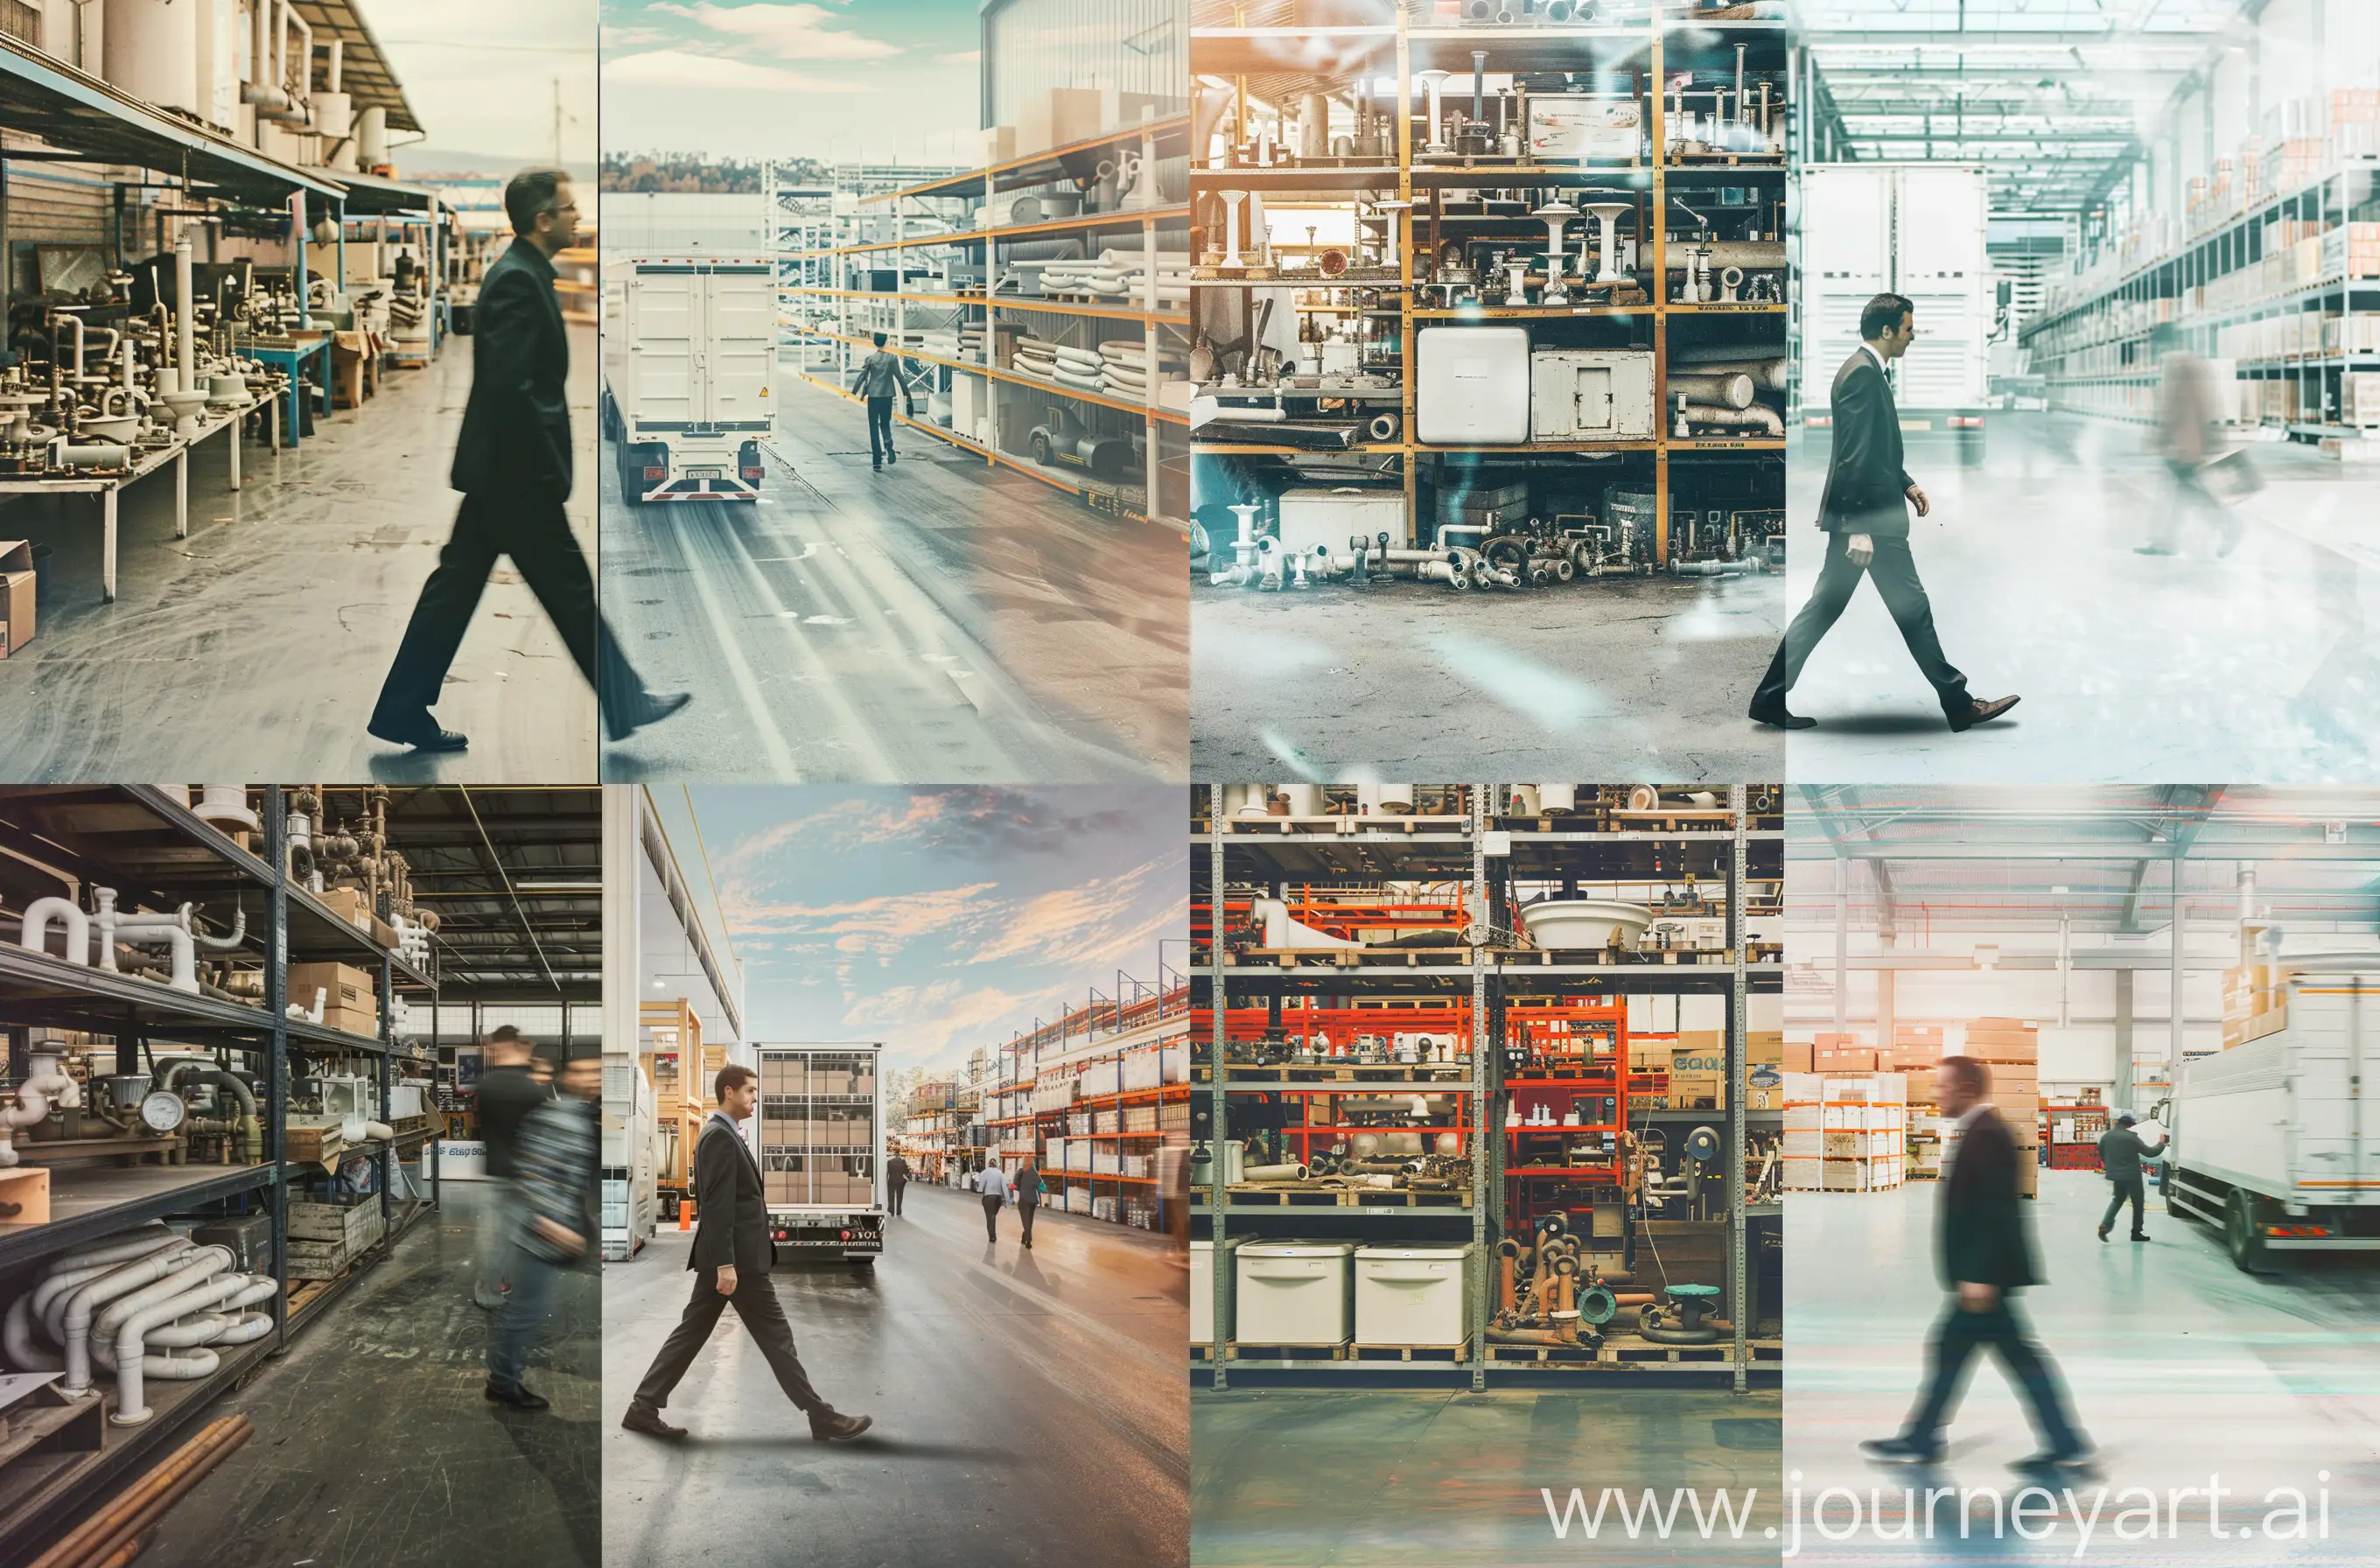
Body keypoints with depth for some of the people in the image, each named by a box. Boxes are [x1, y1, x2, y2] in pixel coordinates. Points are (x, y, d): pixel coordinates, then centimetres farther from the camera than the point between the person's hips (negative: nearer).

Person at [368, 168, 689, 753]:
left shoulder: (520, 272, 13)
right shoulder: (518, 280, -18)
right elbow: (509, 386, -26)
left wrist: (547, 464, 18)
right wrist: (550, 469, -20)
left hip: (494, 469, 10)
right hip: (518, 472, -10)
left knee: (454, 587, 11)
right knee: (571, 591, 2)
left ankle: (402, 712, 14)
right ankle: (624, 704, 14)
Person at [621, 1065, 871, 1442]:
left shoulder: (720, 1134, 16)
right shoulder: (720, 1136, -16)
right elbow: (718, 1205, -22)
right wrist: (726, 1264, -24)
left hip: (725, 1256, 10)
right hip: (736, 1256, -10)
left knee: (691, 1332, 10)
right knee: (775, 1336, -4)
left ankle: (644, 1408, 11)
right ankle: (822, 1418, 1)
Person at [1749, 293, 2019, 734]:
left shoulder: (1865, 370, 14)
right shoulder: (1863, 373, -18)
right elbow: (1854, 457, -22)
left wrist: (1906, 484, 19)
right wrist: (1858, 527, -24)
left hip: (1858, 515, 10)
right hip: (1869, 517, -10)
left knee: (1824, 607, 10)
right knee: (1912, 607, 0)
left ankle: (1771, 698, 9)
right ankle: (1959, 704, 9)